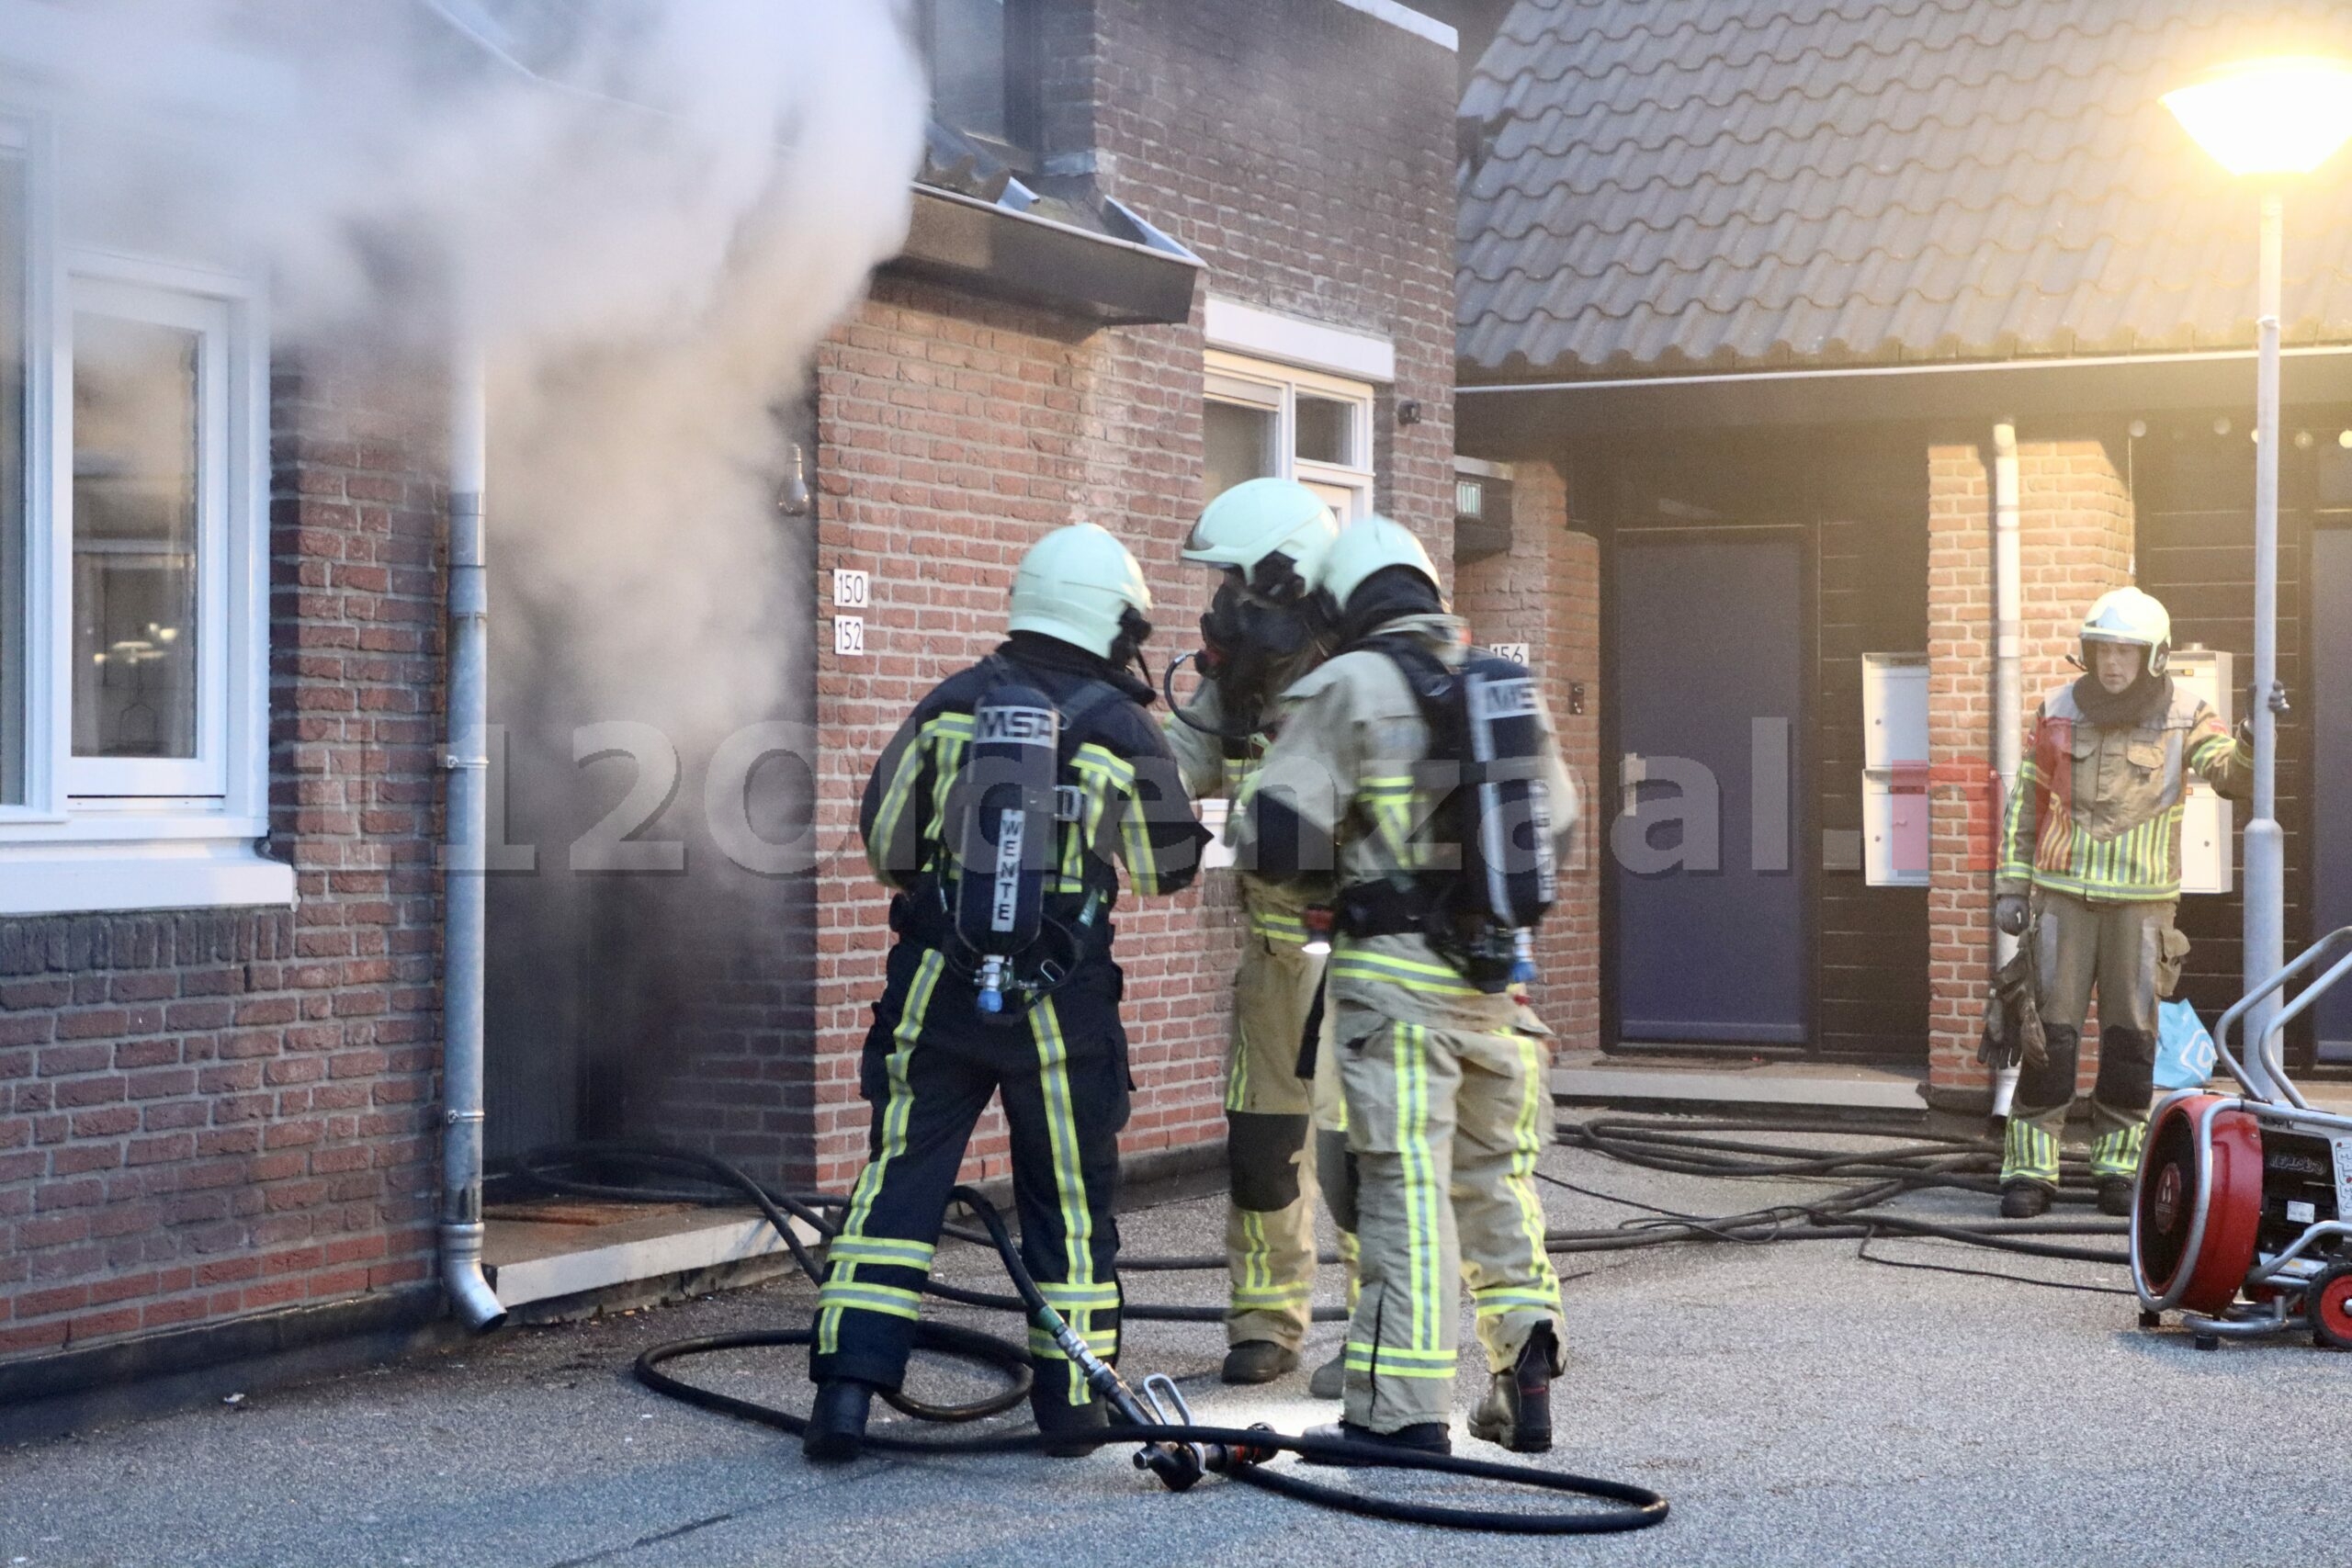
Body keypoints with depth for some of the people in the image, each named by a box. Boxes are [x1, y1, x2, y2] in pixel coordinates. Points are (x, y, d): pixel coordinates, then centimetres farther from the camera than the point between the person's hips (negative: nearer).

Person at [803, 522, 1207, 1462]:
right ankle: (1071, 1402, 17)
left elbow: (884, 841, 7)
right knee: (1070, 1197, 10)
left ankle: (847, 1384, 0)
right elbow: (1169, 868, 8)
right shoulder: (1124, 731, -4)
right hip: (1061, 1005, -2)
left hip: (938, 986, 2)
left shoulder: (948, 705, 1)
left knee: (901, 1181, 7)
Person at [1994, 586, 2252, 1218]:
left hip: (2141, 900, 0)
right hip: (2063, 894, 0)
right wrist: (2010, 888, 3)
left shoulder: (2183, 717, -2)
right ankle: (2029, 1170, 1)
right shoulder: (2058, 713, 1)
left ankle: (2118, 1167, 13)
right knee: (2050, 1030, -3)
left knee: (2131, 1036, 2)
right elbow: (2025, 804, 7)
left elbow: (2234, 775, -17)